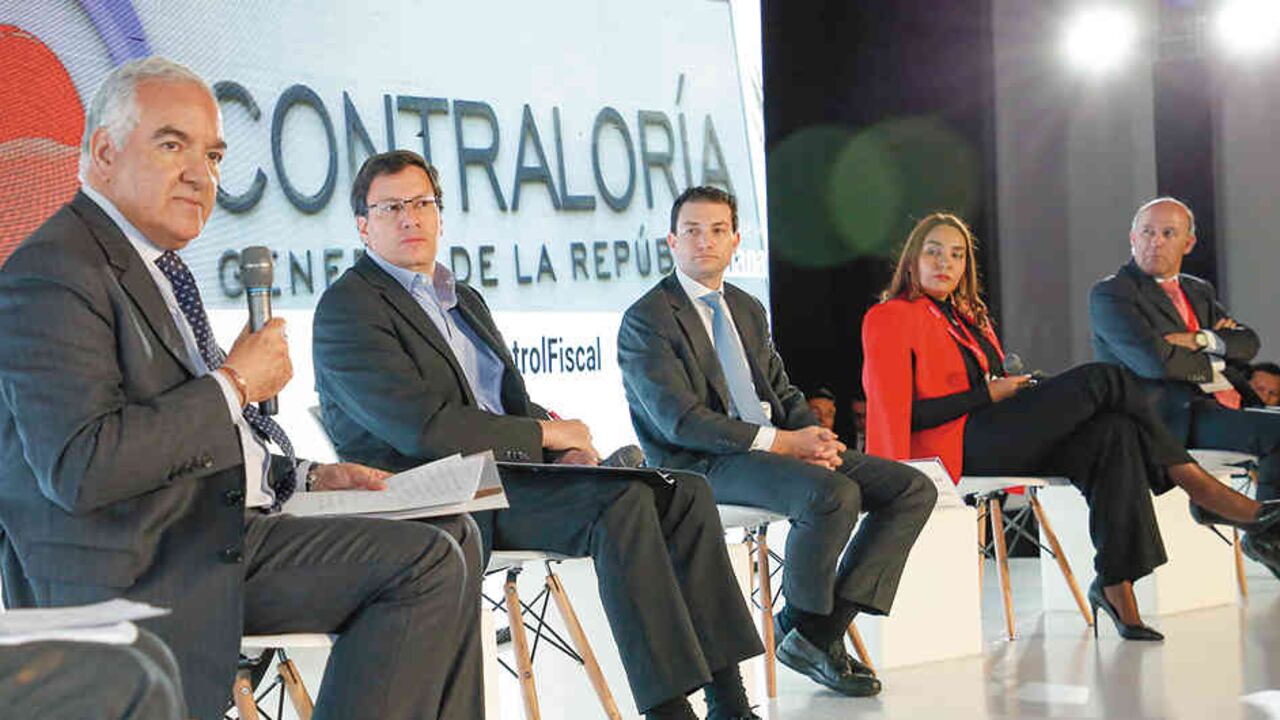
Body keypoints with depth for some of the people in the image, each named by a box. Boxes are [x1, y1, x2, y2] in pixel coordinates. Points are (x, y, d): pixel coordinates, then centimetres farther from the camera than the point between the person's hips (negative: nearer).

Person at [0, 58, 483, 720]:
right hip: (133, 576, -10)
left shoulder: (153, 268, 19)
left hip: (223, 532, 10)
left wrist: (302, 478, 13)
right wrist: (234, 384, -16)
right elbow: (79, 467, -26)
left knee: (444, 545, 1)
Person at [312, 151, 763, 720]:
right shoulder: (348, 308, -5)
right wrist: (546, 434, -9)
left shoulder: (464, 300, 24)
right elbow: (424, 429, -16)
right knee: (621, 498, -29)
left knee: (683, 491, -7)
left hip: (505, 475, 9)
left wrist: (567, 452, 0)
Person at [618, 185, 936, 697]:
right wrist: (779, 442, -19)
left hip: (778, 443, 8)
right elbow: (680, 421, -15)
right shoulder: (645, 321, -5)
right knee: (834, 493, -33)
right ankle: (803, 629, -10)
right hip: (703, 465, -8)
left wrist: (814, 436, -4)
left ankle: (828, 625, -10)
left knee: (913, 489, -6)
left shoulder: (748, 309, 21)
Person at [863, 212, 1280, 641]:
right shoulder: (890, 318, 2)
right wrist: (986, 394, -11)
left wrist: (1017, 388, 4)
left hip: (1003, 444, 8)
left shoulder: (969, 315, 27)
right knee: (1102, 380, -17)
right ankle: (1198, 485, -7)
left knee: (1112, 433, -22)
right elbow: (897, 410, -10)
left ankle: (1115, 585, -28)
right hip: (957, 448, -8)